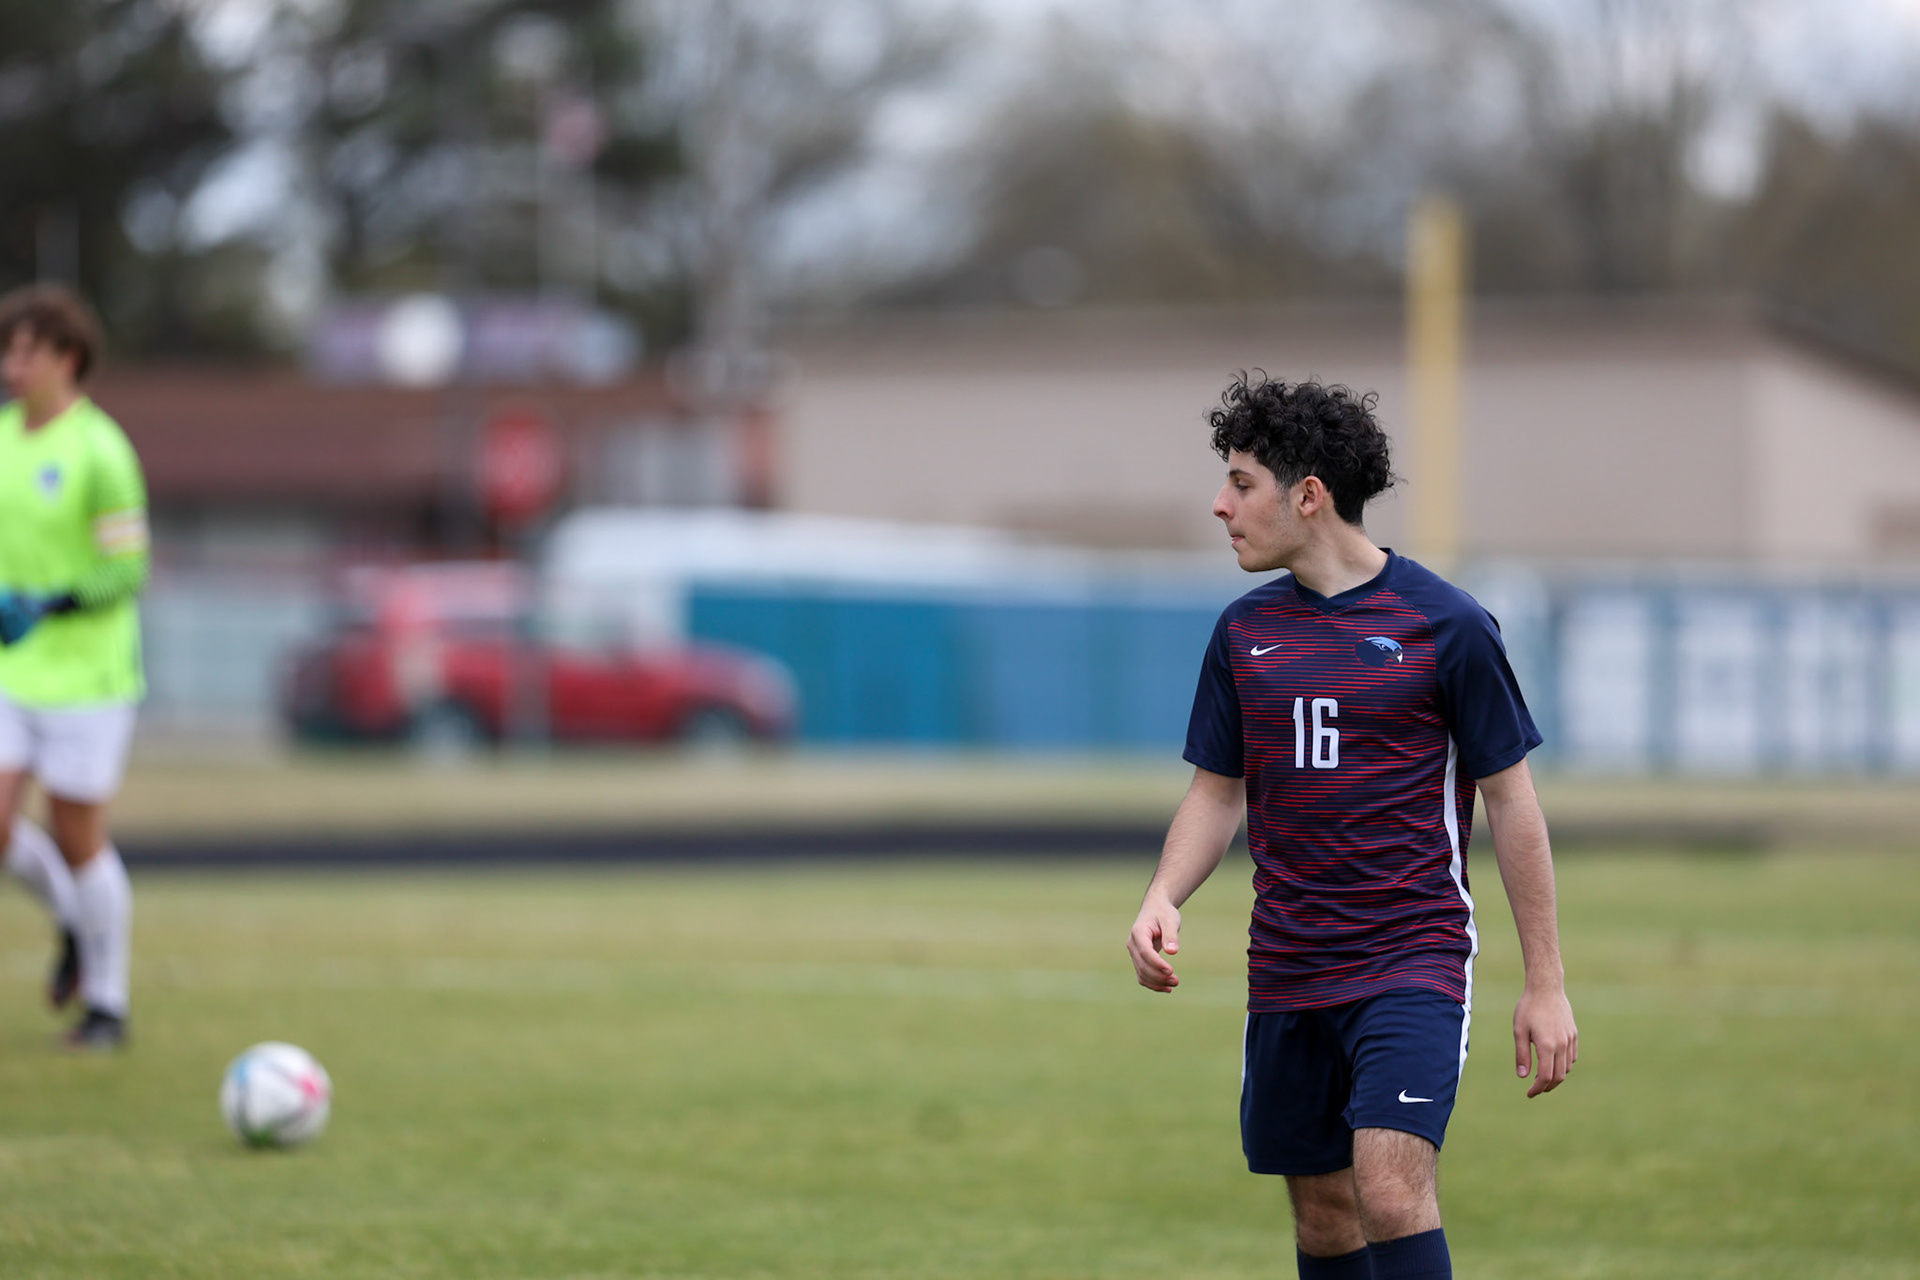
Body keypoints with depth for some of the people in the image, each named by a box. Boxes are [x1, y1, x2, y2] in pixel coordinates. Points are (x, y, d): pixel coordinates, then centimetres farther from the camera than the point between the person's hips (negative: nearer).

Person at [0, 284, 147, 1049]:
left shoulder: (101, 451, -14)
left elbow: (128, 570, -15)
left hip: (85, 676, -6)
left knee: (78, 840, 1)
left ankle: (107, 1004, 18)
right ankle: (74, 921, 25)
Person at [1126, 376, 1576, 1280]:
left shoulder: (1444, 624, -6)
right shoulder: (1245, 630, 8)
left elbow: (1510, 799, -2)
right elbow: (1217, 791, 15)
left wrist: (1545, 984, -3)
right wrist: (1162, 899, -6)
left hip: (1413, 961, -5)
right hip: (1288, 974, 5)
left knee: (1391, 1190, -21)